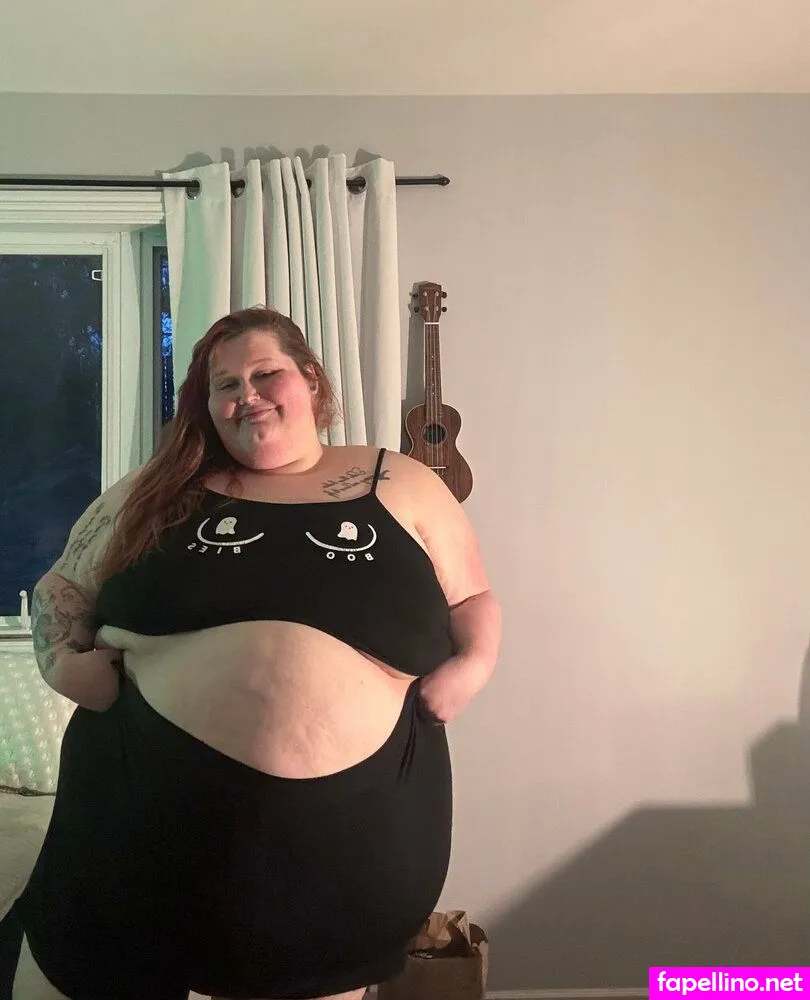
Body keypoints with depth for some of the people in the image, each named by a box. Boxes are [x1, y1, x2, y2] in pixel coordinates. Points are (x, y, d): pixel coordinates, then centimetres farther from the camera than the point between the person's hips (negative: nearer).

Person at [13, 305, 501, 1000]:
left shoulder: (402, 486, 7)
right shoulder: (160, 492, 9)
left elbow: (473, 600, 12)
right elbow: (62, 588, 17)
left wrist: (472, 665, -6)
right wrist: (62, 660, -1)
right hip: (147, 806, 2)